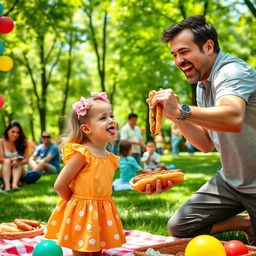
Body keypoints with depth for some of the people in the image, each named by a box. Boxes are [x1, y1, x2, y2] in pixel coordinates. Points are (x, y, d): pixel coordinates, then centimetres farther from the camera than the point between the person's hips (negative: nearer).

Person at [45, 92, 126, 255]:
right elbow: (59, 185, -17)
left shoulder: (110, 158, 5)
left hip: (102, 214, 7)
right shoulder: (81, 154, -18)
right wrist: (77, 202, -5)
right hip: (82, 214, -7)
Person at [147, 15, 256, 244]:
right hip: (230, 180, 8)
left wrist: (182, 111, -47)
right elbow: (206, 144, 7)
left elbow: (233, 118, -42)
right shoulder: (202, 85, 7)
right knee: (179, 227, 1)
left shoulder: (232, 71, -21)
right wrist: (175, 116, -5)